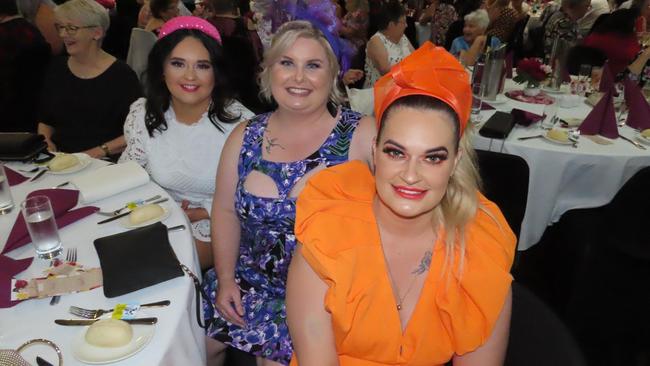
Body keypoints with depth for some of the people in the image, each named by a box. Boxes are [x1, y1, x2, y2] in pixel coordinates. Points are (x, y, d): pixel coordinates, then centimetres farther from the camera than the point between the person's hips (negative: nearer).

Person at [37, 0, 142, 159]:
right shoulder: (57, 69, 15)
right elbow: (45, 120, 24)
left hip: (105, 164, -4)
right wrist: (45, 141, 5)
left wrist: (101, 151, -17)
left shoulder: (122, 75, -5)